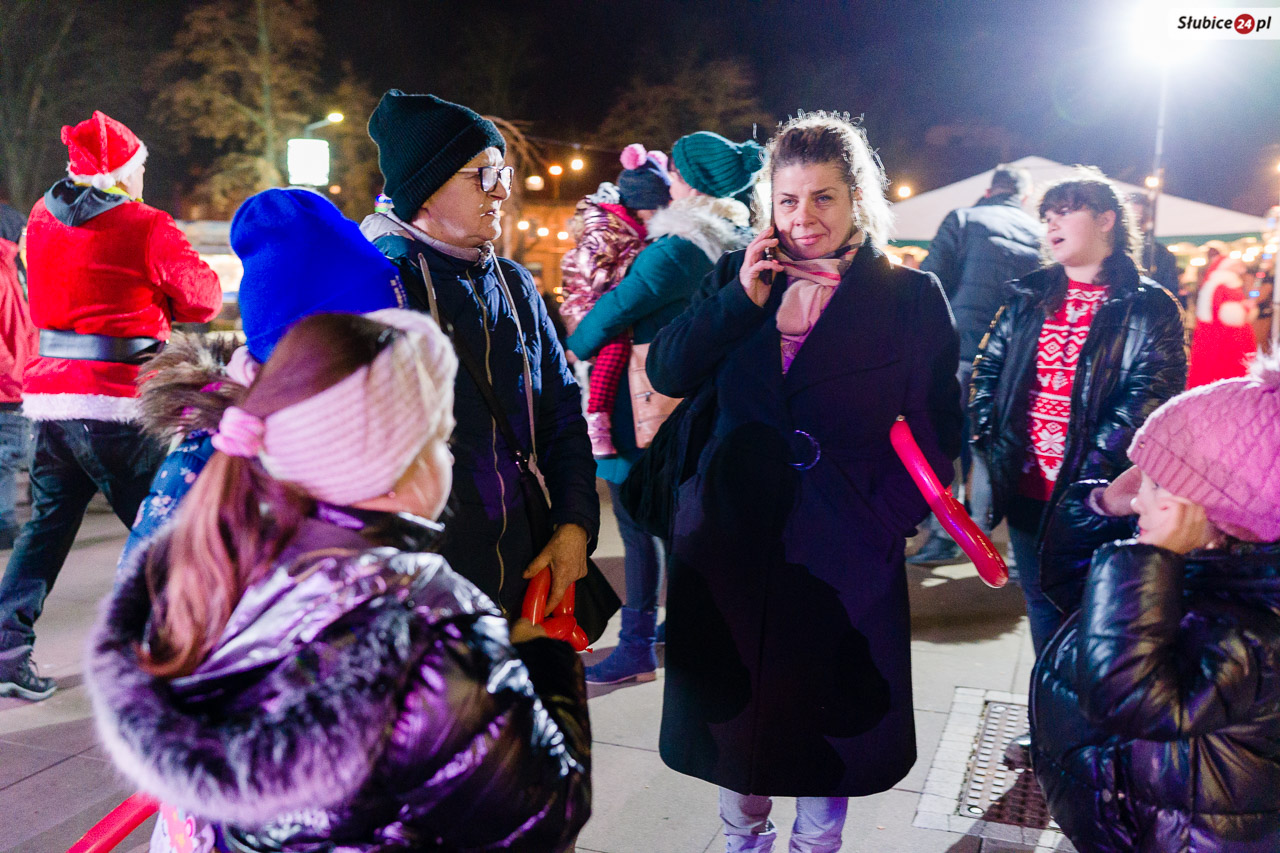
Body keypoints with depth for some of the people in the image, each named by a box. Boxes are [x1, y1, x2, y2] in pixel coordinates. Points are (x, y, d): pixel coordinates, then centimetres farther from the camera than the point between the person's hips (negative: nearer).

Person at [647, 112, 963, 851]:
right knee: (734, 703, 17)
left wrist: (885, 515, -14)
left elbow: (936, 431, -5)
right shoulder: (739, 278, 4)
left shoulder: (910, 296, -5)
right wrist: (740, 298, -14)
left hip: (844, 550, -3)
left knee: (829, 714, 12)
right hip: (732, 539, 3)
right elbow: (667, 374, -5)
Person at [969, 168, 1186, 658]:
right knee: (1041, 601, 16)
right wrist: (986, 437, 0)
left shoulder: (1148, 308, -3)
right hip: (1026, 486, 5)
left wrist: (1098, 462, -20)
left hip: (1092, 495, -4)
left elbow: (1153, 393, -11)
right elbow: (988, 366, 12)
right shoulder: (1029, 297, 12)